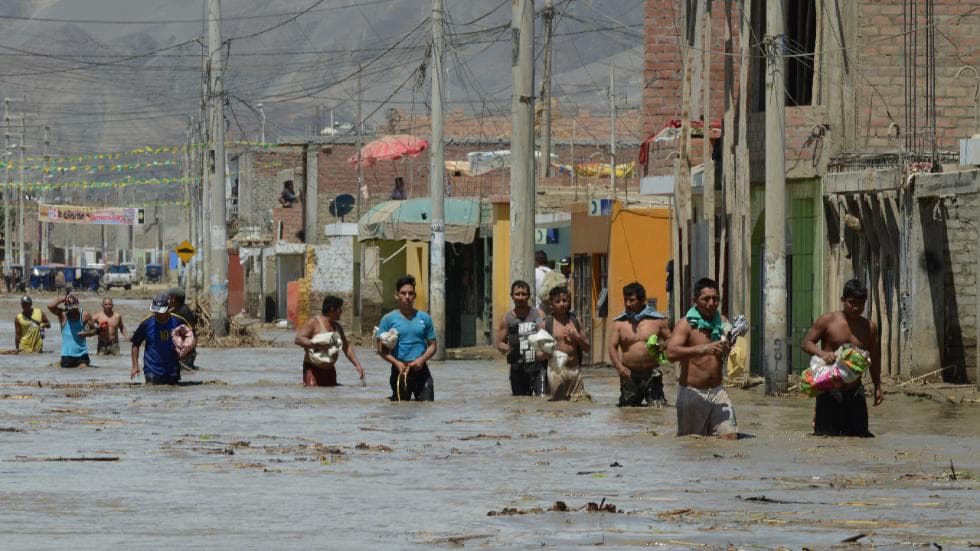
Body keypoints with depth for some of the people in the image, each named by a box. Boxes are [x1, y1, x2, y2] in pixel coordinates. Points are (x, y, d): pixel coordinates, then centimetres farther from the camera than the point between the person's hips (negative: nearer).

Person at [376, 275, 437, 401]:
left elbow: (432, 345, 11)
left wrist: (422, 359, -9)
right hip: (400, 370, -1)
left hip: (421, 370, 1)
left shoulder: (424, 318, 8)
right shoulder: (388, 319, 2)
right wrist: (397, 363, -15)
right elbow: (382, 349, 1)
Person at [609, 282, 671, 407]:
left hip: (652, 374, -2)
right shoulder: (619, 322, 4)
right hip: (629, 375, 2)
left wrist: (661, 345, -15)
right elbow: (612, 346, -1)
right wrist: (619, 366, -20)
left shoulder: (657, 320, 3)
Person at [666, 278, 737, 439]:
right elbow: (671, 353, -23)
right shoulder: (687, 324, -7)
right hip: (692, 392, -4)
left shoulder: (722, 322, 9)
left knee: (730, 436, -10)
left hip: (717, 391, 4)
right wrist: (703, 349, -34)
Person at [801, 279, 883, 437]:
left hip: (855, 392, 4)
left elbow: (873, 358, 20)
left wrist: (878, 387, 21)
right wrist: (822, 353, -23)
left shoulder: (869, 327, 8)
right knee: (827, 436, -6)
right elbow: (806, 343, -2)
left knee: (859, 434, 1)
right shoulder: (828, 321, -2)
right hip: (829, 390, -3)